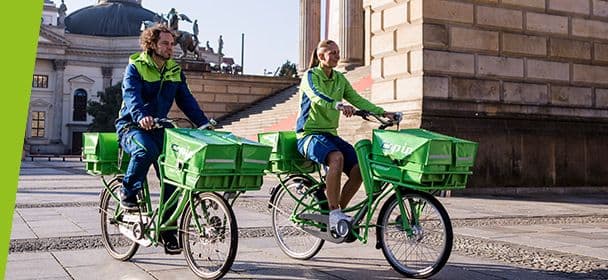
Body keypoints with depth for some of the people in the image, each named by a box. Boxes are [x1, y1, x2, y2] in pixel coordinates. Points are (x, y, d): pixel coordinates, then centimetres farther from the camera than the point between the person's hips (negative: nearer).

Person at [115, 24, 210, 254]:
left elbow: (186, 100, 6)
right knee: (145, 150, -38)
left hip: (159, 127, 5)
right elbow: (131, 95, -23)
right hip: (131, 126, -5)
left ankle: (169, 234, 3)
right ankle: (128, 192, -12)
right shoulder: (135, 67, -6)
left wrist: (204, 123, -9)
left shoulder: (175, 71, 11)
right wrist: (141, 116, -44)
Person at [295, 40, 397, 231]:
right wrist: (339, 105, -46)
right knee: (336, 158, -36)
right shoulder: (310, 76, -6)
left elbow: (357, 99, 6)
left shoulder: (339, 79, 14)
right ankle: (334, 213, -30)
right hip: (309, 134, -6)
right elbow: (317, 97, -27)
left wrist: (383, 112, -9)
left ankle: (338, 211, 2)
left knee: (359, 168, -15)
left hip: (330, 134, 7)